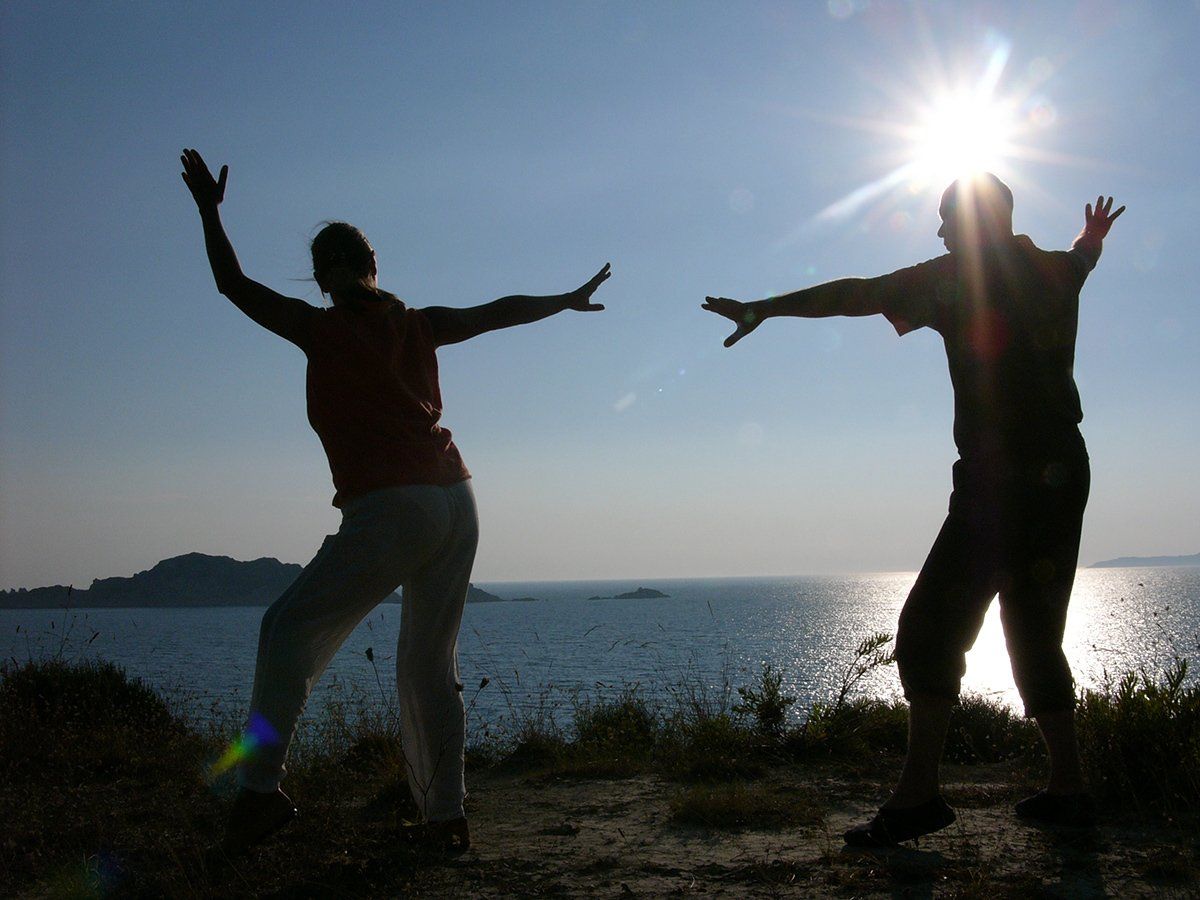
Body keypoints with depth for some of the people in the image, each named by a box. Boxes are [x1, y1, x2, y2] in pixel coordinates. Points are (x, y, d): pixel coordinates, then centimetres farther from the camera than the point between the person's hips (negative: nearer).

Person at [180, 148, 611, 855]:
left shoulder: (322, 329, 2)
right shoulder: (419, 325, 13)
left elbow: (236, 285, 12)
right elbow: (502, 311, 24)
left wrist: (209, 210, 24)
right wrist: (570, 300, 39)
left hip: (389, 509, -5)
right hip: (457, 502, 5)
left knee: (290, 631, 4)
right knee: (431, 664, 12)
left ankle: (261, 786, -9)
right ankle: (446, 816, 10)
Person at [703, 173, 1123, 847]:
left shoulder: (957, 275, -2)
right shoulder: (1055, 272, 17)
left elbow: (858, 295, -2)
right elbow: (1082, 258, 42)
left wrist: (762, 308, 6)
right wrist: (1093, 236, 65)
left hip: (1002, 481, -8)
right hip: (1065, 475, 8)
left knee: (932, 626, -10)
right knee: (1036, 635, 14)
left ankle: (918, 794, -16)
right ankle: (1068, 789, 14)